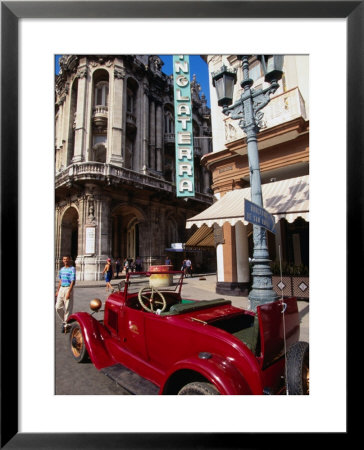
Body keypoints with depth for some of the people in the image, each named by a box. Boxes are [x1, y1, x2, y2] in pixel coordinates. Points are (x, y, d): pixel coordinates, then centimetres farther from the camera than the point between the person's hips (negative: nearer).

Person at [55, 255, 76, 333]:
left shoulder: (72, 269, -9)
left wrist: (68, 292, -21)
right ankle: (64, 321, 28)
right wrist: (57, 291, 18)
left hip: (68, 288, -7)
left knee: (67, 308, -1)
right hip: (61, 289, 7)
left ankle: (66, 325, 10)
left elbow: (73, 282, -15)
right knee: (58, 307, 7)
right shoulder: (62, 269, 13)